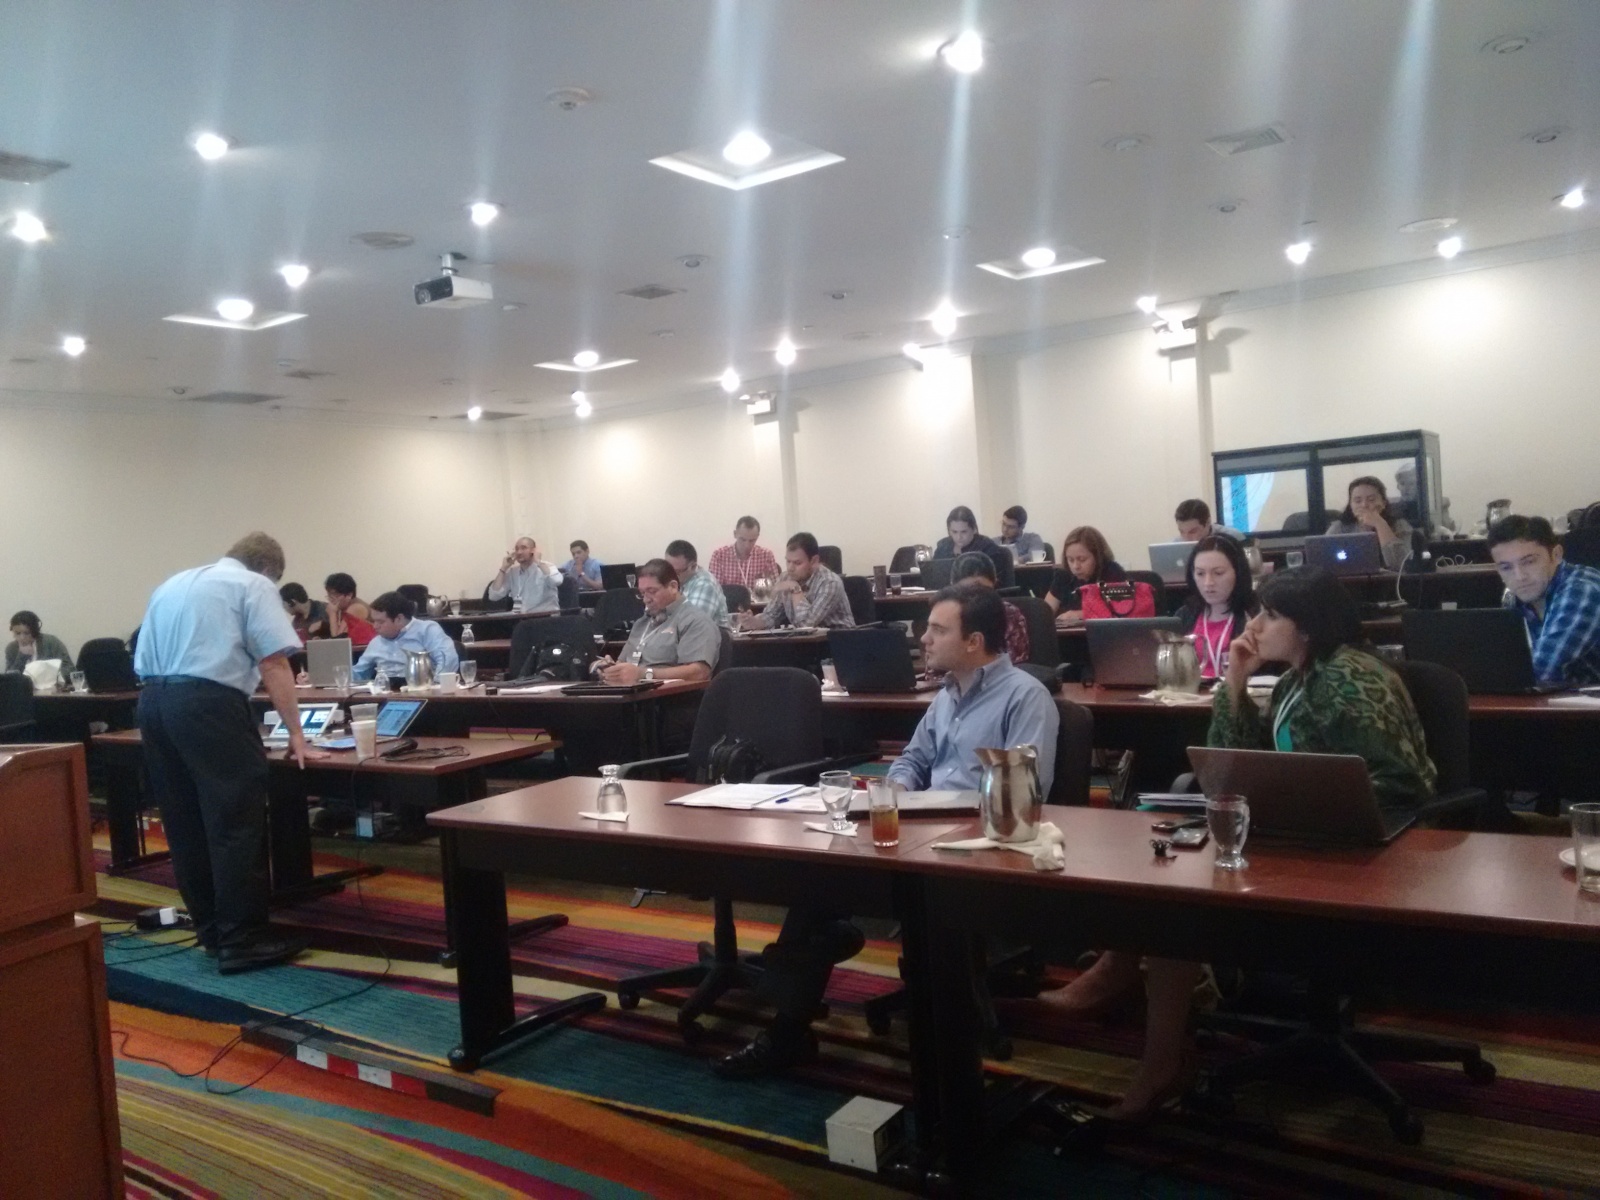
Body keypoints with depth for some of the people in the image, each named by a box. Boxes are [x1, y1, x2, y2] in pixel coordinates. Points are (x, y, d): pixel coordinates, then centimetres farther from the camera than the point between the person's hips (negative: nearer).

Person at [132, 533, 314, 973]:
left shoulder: (172, 584, 26)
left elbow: (145, 658, 24)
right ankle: (241, 940, -1)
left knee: (185, 825, 13)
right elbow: (273, 664, -5)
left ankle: (212, 930, 22)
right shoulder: (255, 585, 4)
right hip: (208, 701, -8)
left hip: (151, 700, 8)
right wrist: (295, 731, -2)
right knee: (236, 822, -3)